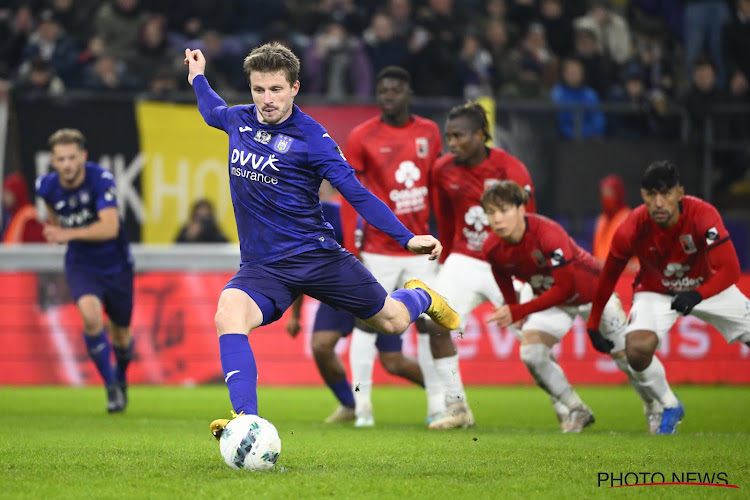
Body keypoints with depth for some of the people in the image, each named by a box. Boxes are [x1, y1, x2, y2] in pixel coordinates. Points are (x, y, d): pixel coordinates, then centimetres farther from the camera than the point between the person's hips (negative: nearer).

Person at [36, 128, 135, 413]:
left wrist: (68, 234, -41)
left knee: (121, 334, 13)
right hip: (80, 265, 1)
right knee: (91, 314, -29)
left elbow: (110, 227, -34)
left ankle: (121, 376, 49)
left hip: (116, 264, -1)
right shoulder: (47, 187, -11)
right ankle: (111, 388, -14)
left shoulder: (100, 179, -24)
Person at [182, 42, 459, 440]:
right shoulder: (238, 120, 3)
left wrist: (407, 238, -18)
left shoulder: (311, 138, -11)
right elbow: (213, 111, 31)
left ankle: (418, 296, 48)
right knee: (229, 315, -30)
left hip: (316, 254, -3)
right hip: (262, 266, 3)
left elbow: (356, 194, -11)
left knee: (393, 321, 9)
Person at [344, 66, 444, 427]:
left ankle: (437, 404, 10)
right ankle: (362, 405, 2)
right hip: (379, 248, -3)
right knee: (366, 323, -4)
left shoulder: (429, 132, 6)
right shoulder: (362, 137, -5)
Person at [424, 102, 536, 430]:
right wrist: (447, 264, 20)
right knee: (437, 324, -16)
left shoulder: (510, 170, -14)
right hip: (464, 261, 4)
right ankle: (457, 409, -8)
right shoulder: (443, 171, -1)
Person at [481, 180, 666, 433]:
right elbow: (505, 284, 2)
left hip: (592, 291, -4)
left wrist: (518, 312, -40)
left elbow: (564, 287, -36)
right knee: (531, 353, -18)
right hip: (550, 298, 4)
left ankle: (656, 410, 25)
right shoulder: (492, 248, -20)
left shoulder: (548, 234, -38)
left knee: (626, 354, -2)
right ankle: (576, 412, 1)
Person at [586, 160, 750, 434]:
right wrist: (593, 325, -4)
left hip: (707, 286, 1)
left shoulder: (703, 215, -30)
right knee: (637, 350, -27)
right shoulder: (631, 229, -26)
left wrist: (697, 295, -53)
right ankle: (670, 407, -2)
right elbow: (608, 277, -10)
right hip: (656, 292, -1)